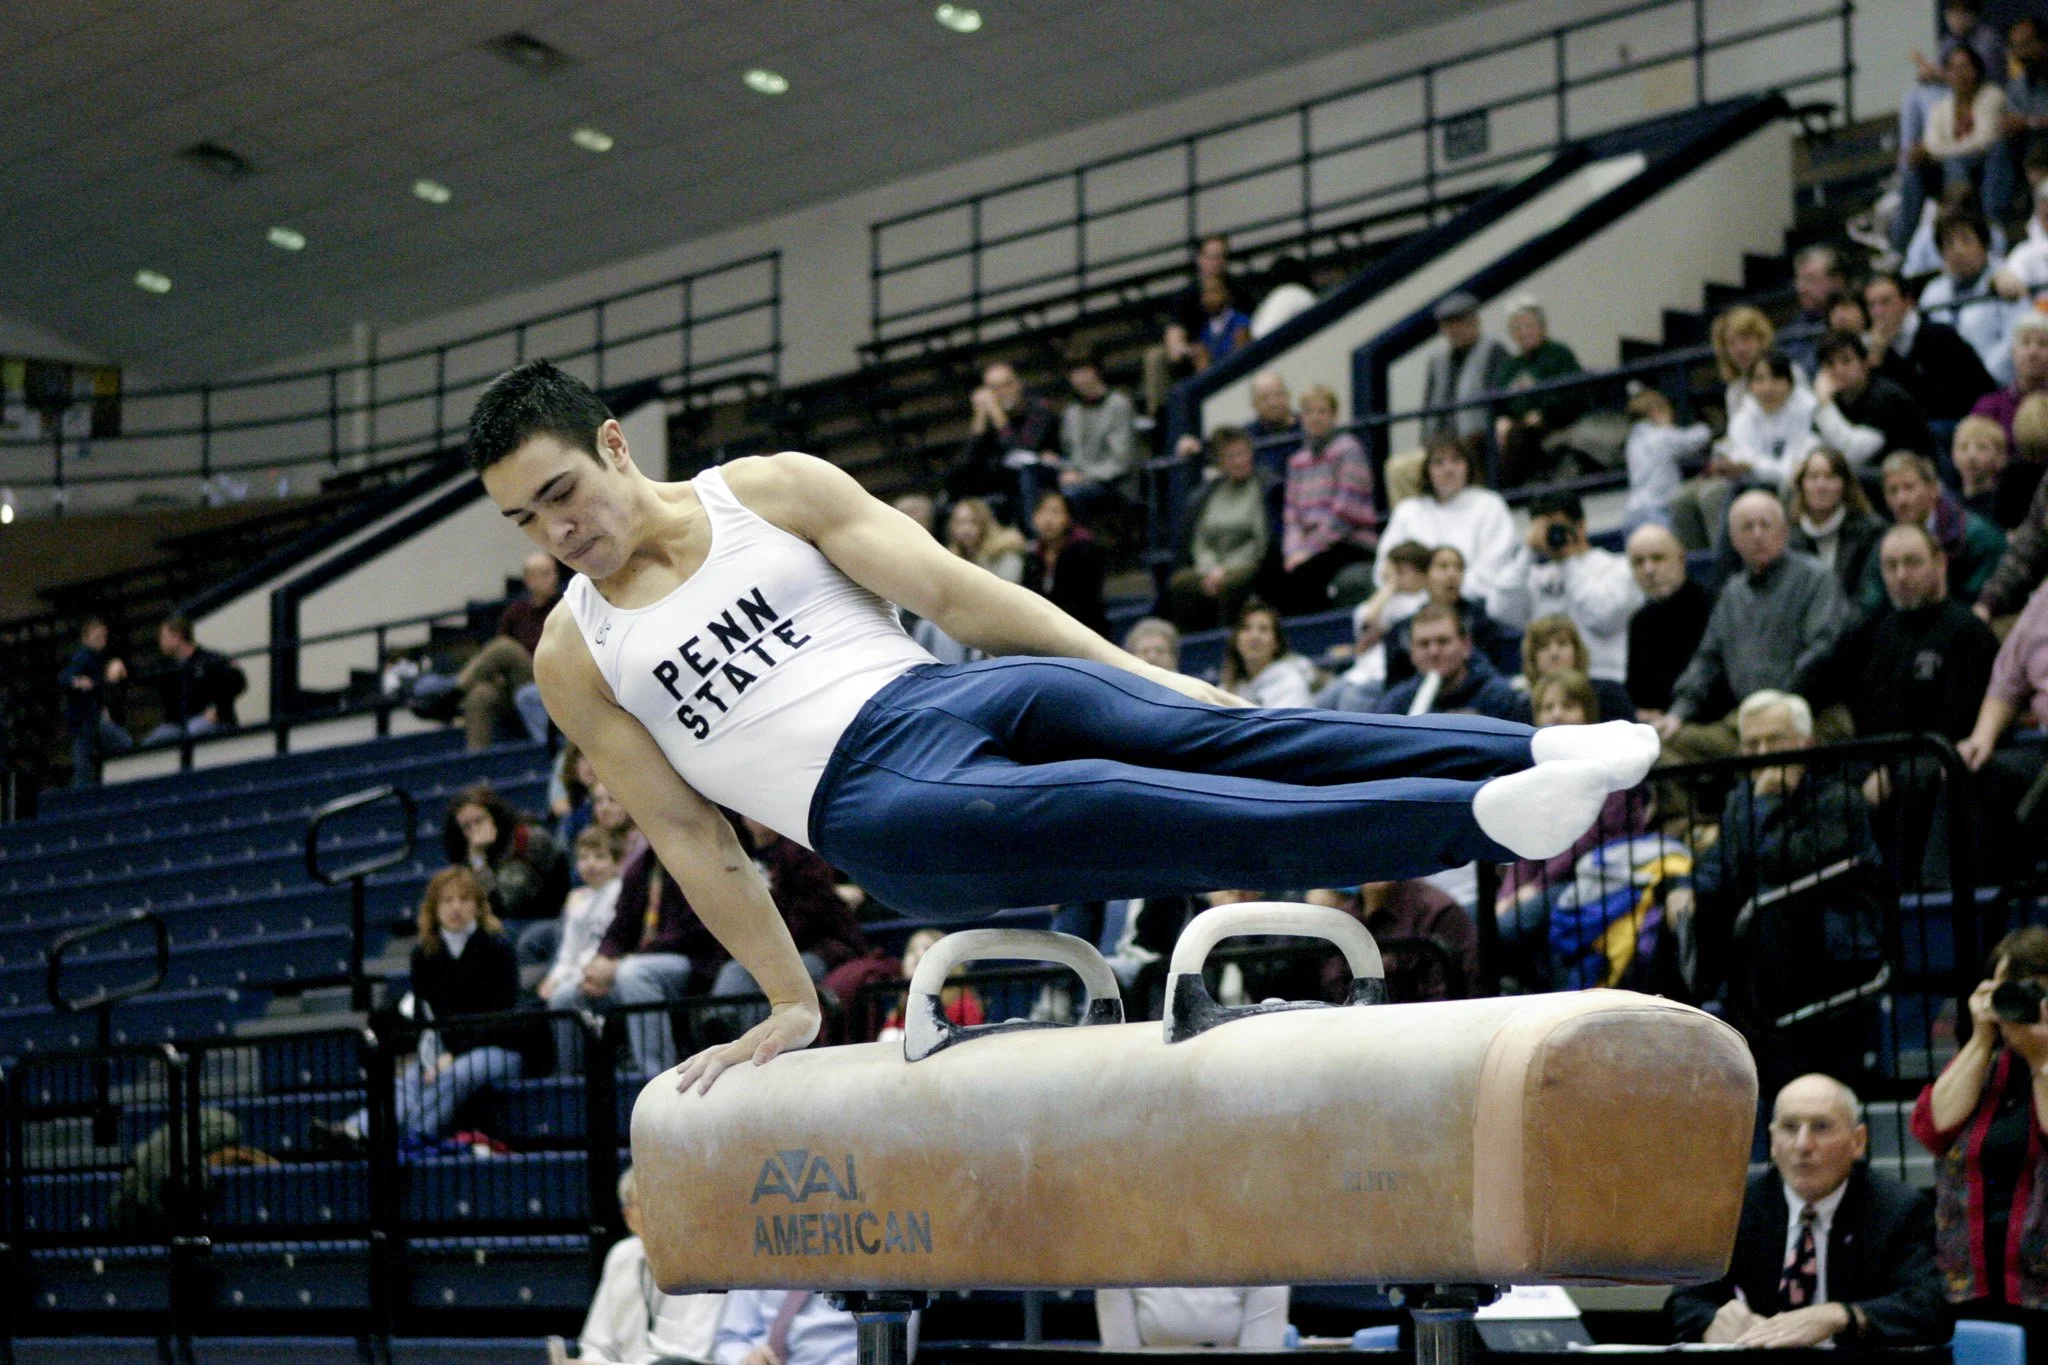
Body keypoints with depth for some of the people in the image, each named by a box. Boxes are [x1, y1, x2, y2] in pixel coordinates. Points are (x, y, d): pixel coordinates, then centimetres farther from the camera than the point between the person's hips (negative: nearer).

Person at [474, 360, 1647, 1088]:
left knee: (1195, 735, -25)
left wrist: (1142, 670, 1)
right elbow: (690, 836, 13)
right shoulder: (572, 660, 10)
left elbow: (951, 590, 6)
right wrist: (790, 999, 12)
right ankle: (1478, 819, -44)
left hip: (951, 695, 3)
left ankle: (1528, 752, -38)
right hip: (881, 813, -2)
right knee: (1119, 810, -28)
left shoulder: (770, 491, 9)